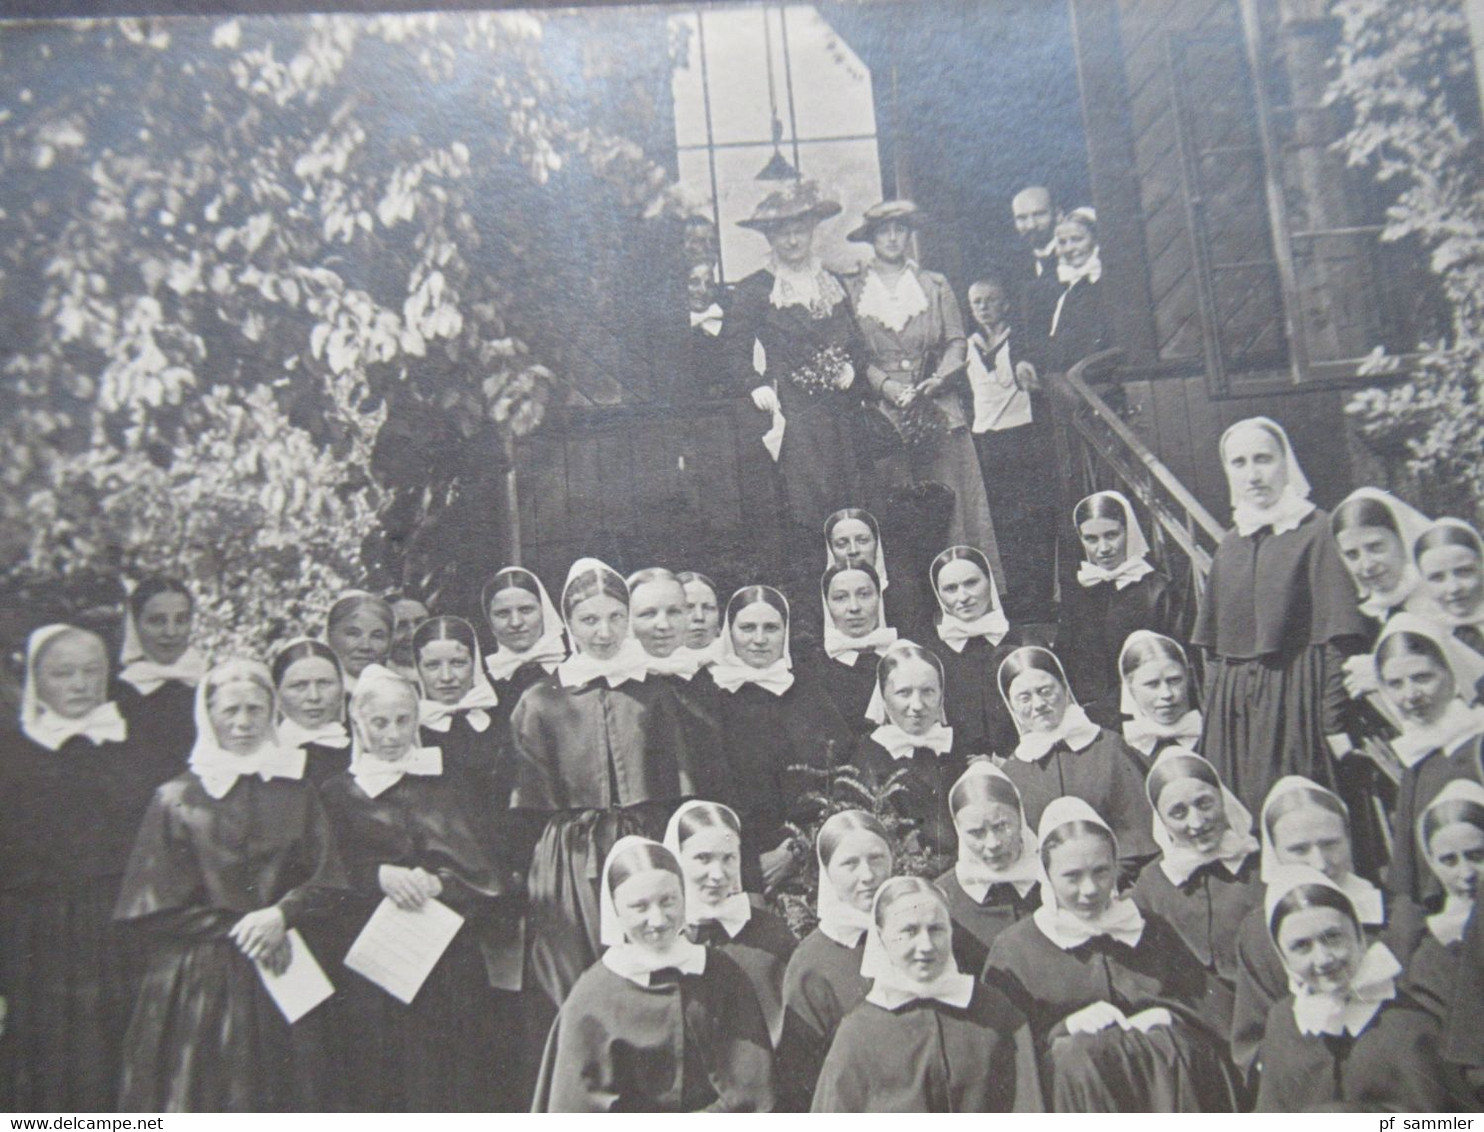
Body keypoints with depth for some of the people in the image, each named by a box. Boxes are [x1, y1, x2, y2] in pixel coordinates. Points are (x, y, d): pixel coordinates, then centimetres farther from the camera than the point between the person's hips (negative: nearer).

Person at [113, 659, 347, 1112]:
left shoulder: (297, 792, 8)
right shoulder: (176, 798, 0)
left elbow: (328, 883, 3)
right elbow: (152, 909, -2)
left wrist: (280, 915, -15)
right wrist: (237, 930, -9)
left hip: (281, 980, 2)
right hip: (196, 985, -2)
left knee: (278, 1104, 5)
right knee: (199, 1106, 0)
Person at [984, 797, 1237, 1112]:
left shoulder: (1155, 933, 19)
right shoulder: (1012, 948, 8)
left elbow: (1201, 1001, 18)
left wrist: (1164, 1015, -4)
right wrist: (1064, 1027, -13)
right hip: (1066, 1077, -2)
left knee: (1173, 1049, -31)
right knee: (1078, 1054, -36)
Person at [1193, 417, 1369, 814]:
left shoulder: (1316, 531, -3)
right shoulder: (1229, 547, 13)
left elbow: (1338, 639, -9)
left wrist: (1337, 723, -13)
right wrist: (1212, 719, 10)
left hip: (1295, 700, -5)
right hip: (1232, 710, 5)